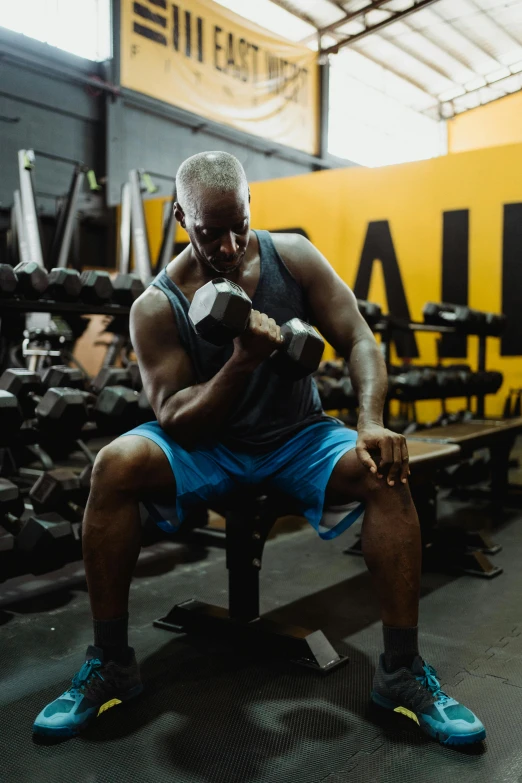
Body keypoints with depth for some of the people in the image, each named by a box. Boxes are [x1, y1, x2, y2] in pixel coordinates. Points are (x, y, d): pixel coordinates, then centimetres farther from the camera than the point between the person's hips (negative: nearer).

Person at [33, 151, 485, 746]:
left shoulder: (293, 257, -6)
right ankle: (110, 664, -12)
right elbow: (174, 421, -15)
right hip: (208, 447, -1)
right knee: (117, 464, -29)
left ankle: (402, 672, -13)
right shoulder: (156, 307, -12)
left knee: (385, 471, -27)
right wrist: (242, 362, -31)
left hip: (299, 437, 2)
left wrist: (371, 423, -25)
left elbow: (359, 340, -7)